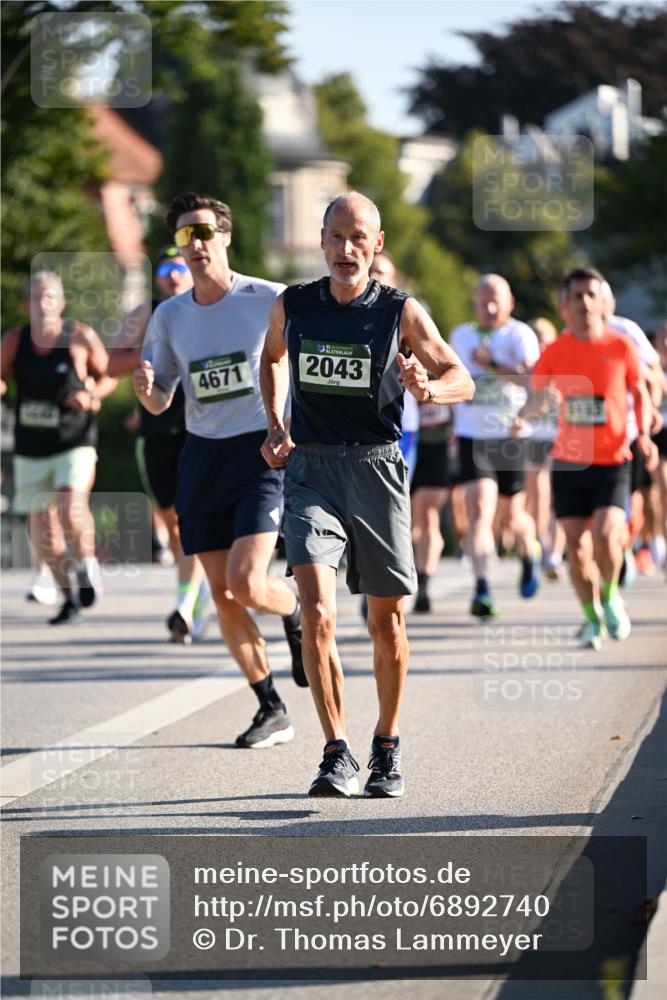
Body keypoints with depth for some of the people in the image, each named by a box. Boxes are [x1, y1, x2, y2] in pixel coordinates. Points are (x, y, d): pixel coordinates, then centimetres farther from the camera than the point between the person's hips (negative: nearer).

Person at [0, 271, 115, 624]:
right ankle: (68, 598, 25)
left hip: (74, 444, -3)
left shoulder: (81, 337, -7)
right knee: (42, 529, 7)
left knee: (71, 506, -27)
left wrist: (92, 394, -13)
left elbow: (109, 376, 6)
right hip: (30, 449, 3)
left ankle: (87, 564, 1)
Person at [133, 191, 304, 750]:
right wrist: (145, 388, -11)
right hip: (203, 455, 5)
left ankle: (297, 616, 18)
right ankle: (272, 711, 16)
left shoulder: (269, 300, -7)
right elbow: (159, 403, 11)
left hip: (263, 451, -5)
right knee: (223, 597, 3)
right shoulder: (169, 317, 6)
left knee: (246, 584, -18)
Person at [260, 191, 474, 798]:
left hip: (376, 468, 0)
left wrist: (427, 389, -20)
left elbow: (462, 380, 3)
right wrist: (276, 425, 12)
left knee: (387, 622, 7)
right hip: (311, 469, 0)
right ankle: (337, 754, -10)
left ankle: (388, 749, 27)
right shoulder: (292, 307, 3)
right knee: (316, 614, -17)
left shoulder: (401, 312, -3)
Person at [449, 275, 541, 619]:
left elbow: (533, 377, -24)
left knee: (511, 517, 12)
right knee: (479, 511, -17)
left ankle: (530, 558, 46)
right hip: (471, 437, 2)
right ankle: (482, 588, -23)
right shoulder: (460, 336, 8)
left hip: (510, 436, -2)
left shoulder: (519, 335, -7)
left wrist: (492, 366, -30)